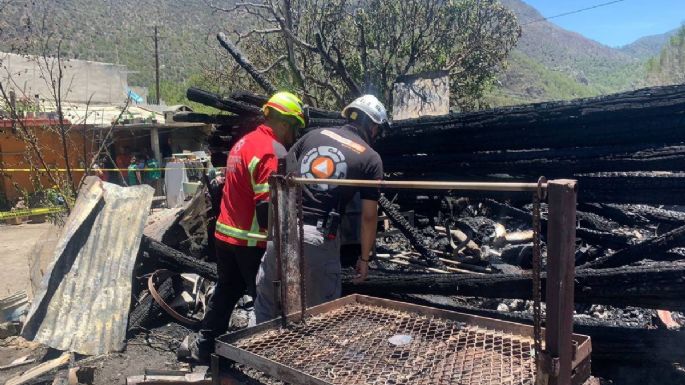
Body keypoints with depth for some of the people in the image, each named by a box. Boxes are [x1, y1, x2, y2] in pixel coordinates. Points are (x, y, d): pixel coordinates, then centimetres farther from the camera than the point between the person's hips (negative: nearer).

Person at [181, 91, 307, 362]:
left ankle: (204, 346, 33)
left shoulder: (245, 142, 10)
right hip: (251, 241, -9)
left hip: (226, 233, 9)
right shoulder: (271, 151, -19)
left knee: (226, 291, 21)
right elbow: (267, 205, -23)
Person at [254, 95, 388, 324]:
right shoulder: (371, 158, 4)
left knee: (266, 301, 20)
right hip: (319, 238, -3)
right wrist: (365, 257, 13)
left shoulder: (314, 135, 13)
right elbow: (369, 216, 3)